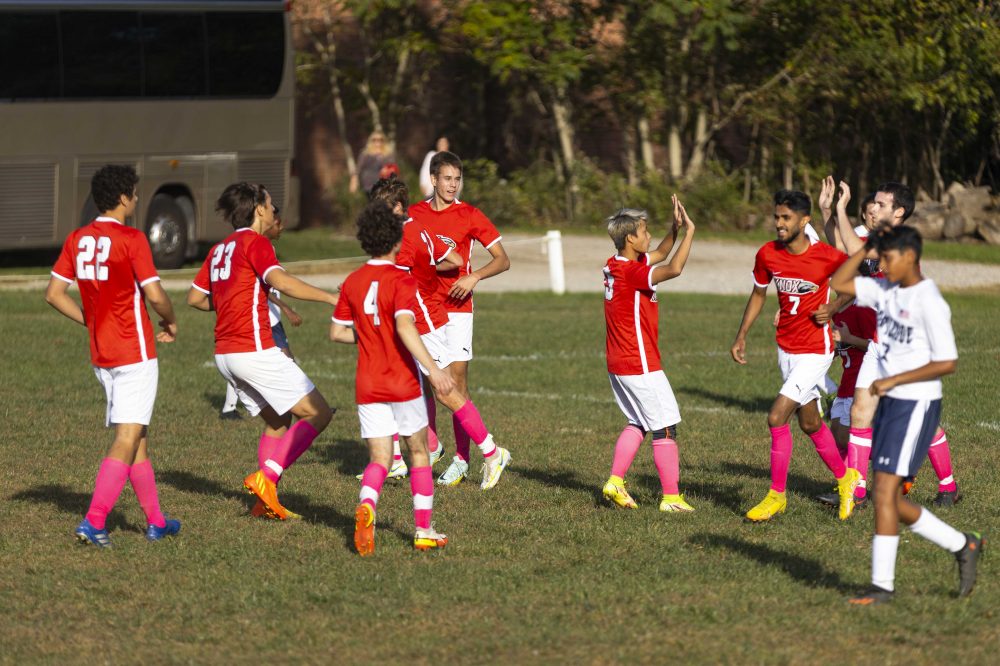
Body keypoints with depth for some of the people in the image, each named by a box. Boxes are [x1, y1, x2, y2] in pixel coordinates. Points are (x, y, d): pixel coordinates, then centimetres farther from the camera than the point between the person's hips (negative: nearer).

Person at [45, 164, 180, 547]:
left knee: (138, 440, 16)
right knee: (127, 441, -8)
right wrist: (170, 322, 2)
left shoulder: (77, 240, 5)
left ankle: (155, 522, 22)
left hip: (101, 356, 7)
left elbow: (54, 294, 7)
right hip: (135, 354, -7)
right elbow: (154, 295, -17)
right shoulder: (131, 240, -14)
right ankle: (93, 522, -17)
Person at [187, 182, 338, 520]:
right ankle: (266, 477, -14)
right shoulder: (254, 242, -7)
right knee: (318, 413, -6)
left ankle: (266, 501, 7)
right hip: (254, 350, -9)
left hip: (225, 353, 9)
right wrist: (330, 298, -25)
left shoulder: (220, 249, 18)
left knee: (277, 420, 17)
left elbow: (195, 297, 24)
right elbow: (281, 281, -24)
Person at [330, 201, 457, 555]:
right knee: (419, 452, 14)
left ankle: (366, 506, -29)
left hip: (368, 386, 4)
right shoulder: (402, 280, -12)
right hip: (403, 383, -4)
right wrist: (433, 369, -30)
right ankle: (424, 530, 18)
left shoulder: (352, 282, 5)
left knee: (379, 459, 2)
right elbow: (405, 326, -27)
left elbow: (337, 332, 12)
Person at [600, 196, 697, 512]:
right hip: (641, 366, -9)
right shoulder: (631, 272, -21)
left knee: (638, 424, 20)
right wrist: (689, 232, -22)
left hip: (618, 365, 9)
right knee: (665, 428, -1)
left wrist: (675, 228, 6)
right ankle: (671, 497, 1)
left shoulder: (614, 265, 7)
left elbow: (660, 254, 20)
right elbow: (674, 269, -32)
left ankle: (615, 482, 14)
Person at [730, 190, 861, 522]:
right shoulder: (767, 254, -6)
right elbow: (758, 294, 11)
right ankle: (844, 477, 39)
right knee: (809, 423, 17)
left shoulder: (828, 257, -19)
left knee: (777, 417, -15)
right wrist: (741, 336, 9)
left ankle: (776, 495, -1)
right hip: (785, 348, 6)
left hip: (816, 351, -6)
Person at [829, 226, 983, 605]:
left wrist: (893, 380, -19)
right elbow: (839, 284, 17)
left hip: (916, 405, -9)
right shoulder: (886, 290, 9)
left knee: (885, 492, -11)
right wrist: (866, 250, 5)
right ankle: (962, 546, 24)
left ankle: (882, 584, -6)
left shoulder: (929, 302, -15)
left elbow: (947, 363, -19)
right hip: (889, 403, 9)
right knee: (889, 499, 10)